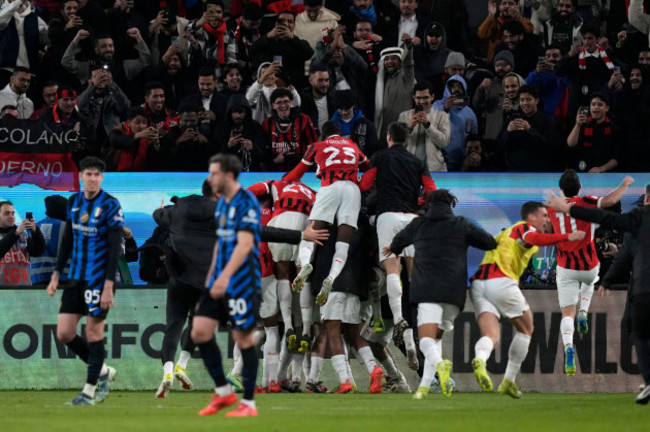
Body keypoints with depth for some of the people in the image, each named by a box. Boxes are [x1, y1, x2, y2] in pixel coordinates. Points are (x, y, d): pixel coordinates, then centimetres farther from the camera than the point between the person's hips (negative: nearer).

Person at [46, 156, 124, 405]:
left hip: (99, 279, -6)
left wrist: (108, 286, -20)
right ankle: (103, 371, 20)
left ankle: (90, 390, 6)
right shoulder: (73, 203, 8)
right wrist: (56, 274, 14)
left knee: (94, 331, -3)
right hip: (76, 277, 6)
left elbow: (115, 248, -14)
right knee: (64, 333, 2)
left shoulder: (110, 205, -10)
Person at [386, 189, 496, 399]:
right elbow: (491, 244, 4)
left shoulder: (418, 224, 14)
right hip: (454, 292, 2)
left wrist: (394, 248, 59)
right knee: (436, 337, 17)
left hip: (427, 291, -2)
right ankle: (425, 385, 5)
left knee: (426, 340, -11)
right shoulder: (461, 225, 10)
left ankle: (439, 364, -45)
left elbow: (401, 239, 35)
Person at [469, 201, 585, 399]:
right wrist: (567, 237, -23)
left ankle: (480, 360, -39)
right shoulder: (525, 227, 4)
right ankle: (508, 381, 11)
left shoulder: (506, 233, 33)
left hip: (479, 282, 7)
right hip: (501, 281, -7)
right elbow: (533, 239, -17)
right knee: (525, 329, 13)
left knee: (491, 335, -5)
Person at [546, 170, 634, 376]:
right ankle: (583, 313, 15)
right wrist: (625, 184, -8)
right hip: (589, 266, -1)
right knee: (589, 281, 38)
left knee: (567, 314, 0)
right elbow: (610, 200, -25)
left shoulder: (552, 209, 1)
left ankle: (568, 347, -28)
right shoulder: (584, 202, -12)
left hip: (565, 268, 1)